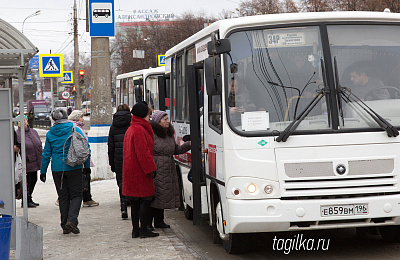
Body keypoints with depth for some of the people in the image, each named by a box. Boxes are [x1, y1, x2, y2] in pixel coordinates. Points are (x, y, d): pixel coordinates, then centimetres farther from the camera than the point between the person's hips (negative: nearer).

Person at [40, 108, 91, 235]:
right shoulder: (75, 130, -3)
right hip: (74, 168, -2)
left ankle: (65, 226, 11)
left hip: (57, 169, 2)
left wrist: (43, 171, 12)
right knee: (76, 195, 5)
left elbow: (46, 154, 5)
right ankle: (72, 220, -16)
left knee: (63, 197, 10)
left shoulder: (50, 134, 2)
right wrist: (87, 166, 5)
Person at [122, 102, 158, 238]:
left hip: (131, 170, 10)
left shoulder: (130, 129, 17)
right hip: (140, 171, -10)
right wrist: (151, 168, -17)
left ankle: (135, 230, 14)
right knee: (145, 200, -4)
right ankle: (143, 230, -2)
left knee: (135, 201, 12)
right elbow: (143, 152, -20)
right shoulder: (139, 130, -16)